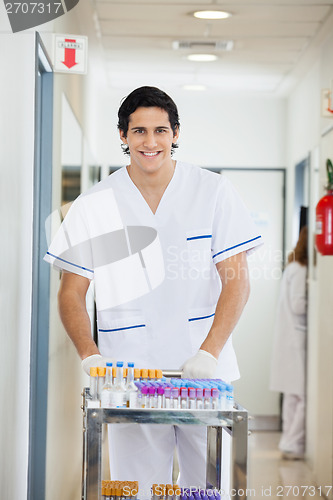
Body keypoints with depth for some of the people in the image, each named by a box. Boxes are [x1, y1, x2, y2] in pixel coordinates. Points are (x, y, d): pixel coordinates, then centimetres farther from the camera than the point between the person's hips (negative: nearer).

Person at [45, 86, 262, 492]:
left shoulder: (213, 192, 2)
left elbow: (236, 280, 0)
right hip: (128, 379, 0)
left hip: (204, 373, 0)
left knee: (211, 486, 2)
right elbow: (71, 294, 6)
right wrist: (90, 356, -10)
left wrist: (208, 353, -13)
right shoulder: (93, 206, 3)